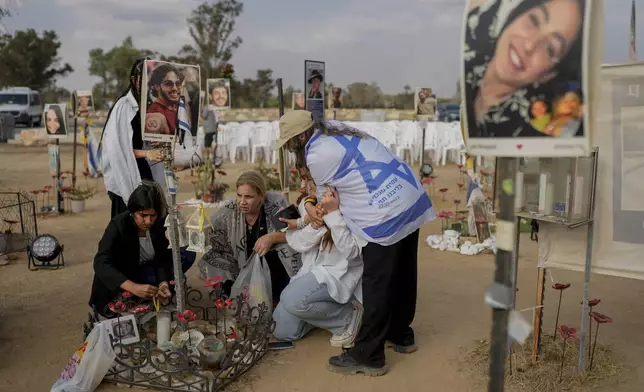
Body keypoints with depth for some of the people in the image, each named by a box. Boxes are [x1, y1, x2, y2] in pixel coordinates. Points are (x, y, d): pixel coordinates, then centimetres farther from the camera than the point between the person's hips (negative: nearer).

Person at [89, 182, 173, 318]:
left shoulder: (159, 224, -15)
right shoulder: (118, 225, -28)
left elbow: (162, 258, -12)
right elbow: (101, 264, -38)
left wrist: (163, 283, -33)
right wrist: (133, 287, -52)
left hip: (143, 273, 5)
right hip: (118, 285, -4)